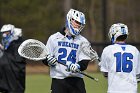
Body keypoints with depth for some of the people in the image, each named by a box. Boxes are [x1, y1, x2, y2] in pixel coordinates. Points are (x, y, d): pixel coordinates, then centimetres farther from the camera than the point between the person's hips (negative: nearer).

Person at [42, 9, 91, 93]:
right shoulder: (54, 38, 6)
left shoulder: (82, 41, 8)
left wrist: (78, 66, -21)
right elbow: (45, 59, 10)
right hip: (58, 80, -1)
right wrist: (49, 60, -13)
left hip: (76, 80, 1)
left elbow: (85, 62, 0)